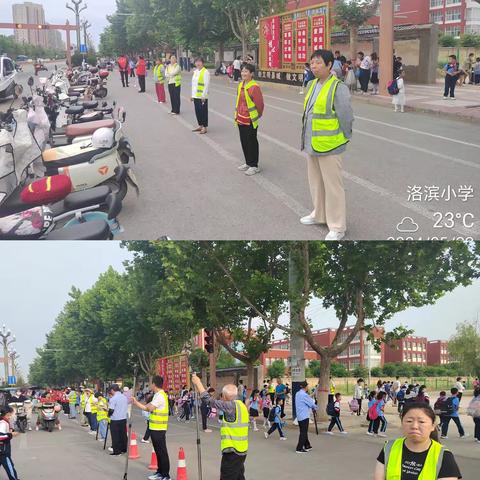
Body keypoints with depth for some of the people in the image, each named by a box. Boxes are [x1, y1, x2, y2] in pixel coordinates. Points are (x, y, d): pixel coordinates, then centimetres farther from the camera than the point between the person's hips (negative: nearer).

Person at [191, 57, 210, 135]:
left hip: (202, 96, -7)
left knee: (203, 111, -1)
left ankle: (204, 127, 5)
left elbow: (206, 85, -14)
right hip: (196, 96, 7)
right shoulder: (195, 72, 14)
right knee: (197, 111, 12)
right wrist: (192, 95, 15)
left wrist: (203, 95, -17)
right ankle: (200, 126, 23)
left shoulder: (205, 72, -10)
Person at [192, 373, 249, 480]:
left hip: (233, 451, -9)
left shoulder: (231, 405, -16)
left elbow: (209, 400, -17)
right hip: (241, 450, 9)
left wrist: (198, 383, -9)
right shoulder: (240, 405, 11)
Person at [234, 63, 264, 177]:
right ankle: (248, 163, 28)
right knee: (244, 142, 15)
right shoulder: (241, 85, 8)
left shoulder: (254, 87, -18)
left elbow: (259, 104, -13)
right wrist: (237, 114, 16)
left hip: (250, 120, -8)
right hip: (241, 119, 8)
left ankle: (254, 166, 10)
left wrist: (257, 116, -3)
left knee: (252, 142, 1)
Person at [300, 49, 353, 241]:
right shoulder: (313, 85, 9)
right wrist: (307, 139, 17)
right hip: (312, 144, 9)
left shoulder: (338, 88, -17)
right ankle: (319, 214, 40)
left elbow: (346, 116, -15)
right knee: (316, 182, 22)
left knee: (332, 186, -1)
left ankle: (337, 227, 8)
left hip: (328, 146, -9)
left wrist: (343, 138, -6)